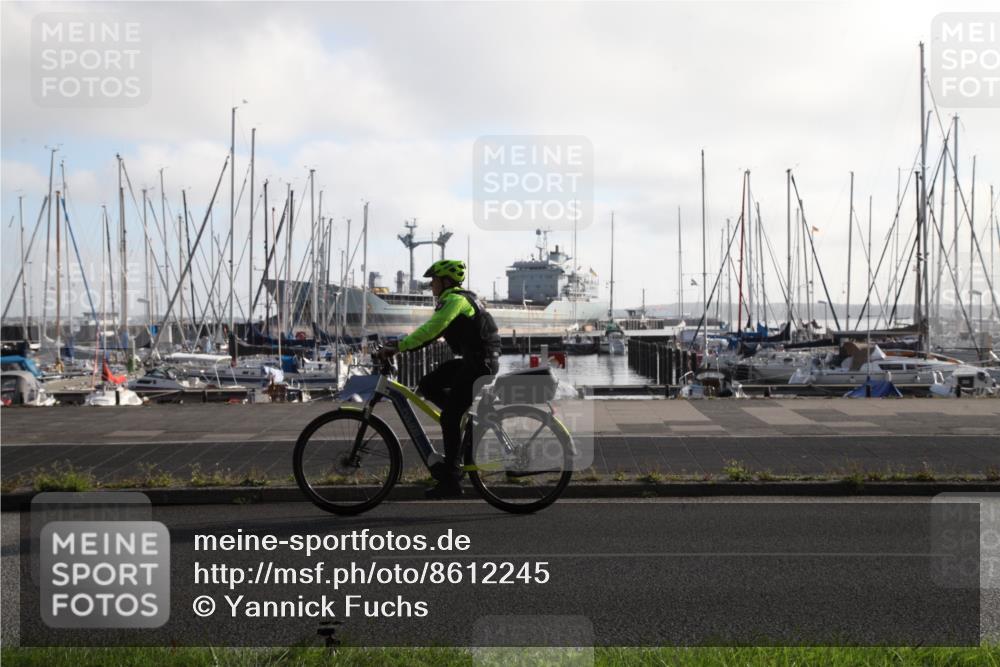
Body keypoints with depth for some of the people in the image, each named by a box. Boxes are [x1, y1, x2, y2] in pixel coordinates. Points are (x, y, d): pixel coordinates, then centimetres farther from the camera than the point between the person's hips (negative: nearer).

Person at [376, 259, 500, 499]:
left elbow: (430, 330, -25)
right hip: (471, 361, 10)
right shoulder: (454, 300, 18)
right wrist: (399, 346, 10)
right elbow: (430, 332, 19)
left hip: (481, 362, -10)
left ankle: (451, 481, -4)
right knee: (427, 385, 8)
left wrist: (397, 348, -25)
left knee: (449, 418, -8)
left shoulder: (455, 300, -14)